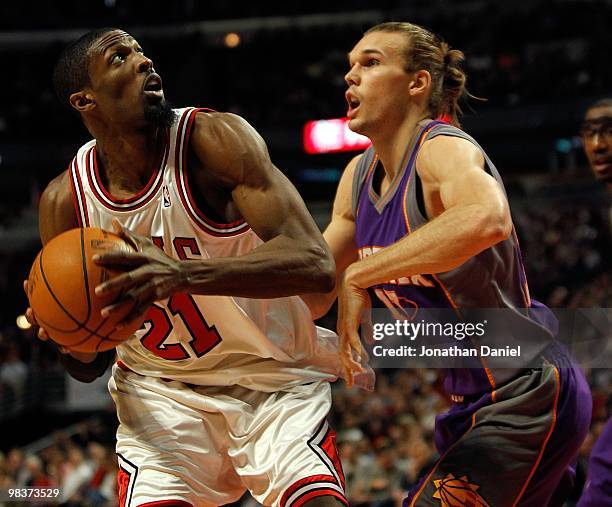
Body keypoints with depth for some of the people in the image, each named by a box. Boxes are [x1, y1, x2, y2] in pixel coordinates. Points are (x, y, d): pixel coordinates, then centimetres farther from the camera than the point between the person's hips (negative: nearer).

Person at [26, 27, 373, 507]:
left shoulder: (215, 139, -18)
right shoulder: (64, 201, -8)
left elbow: (315, 264, -31)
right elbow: (89, 367, 3)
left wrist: (181, 274, -43)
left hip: (274, 380, -2)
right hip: (161, 390, 2)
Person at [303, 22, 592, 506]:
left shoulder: (442, 148, -18)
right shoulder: (360, 175, 7)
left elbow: (486, 218, -43)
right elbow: (312, 297, 15)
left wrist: (358, 276, -36)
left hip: (528, 397, -9)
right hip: (467, 404, 9)